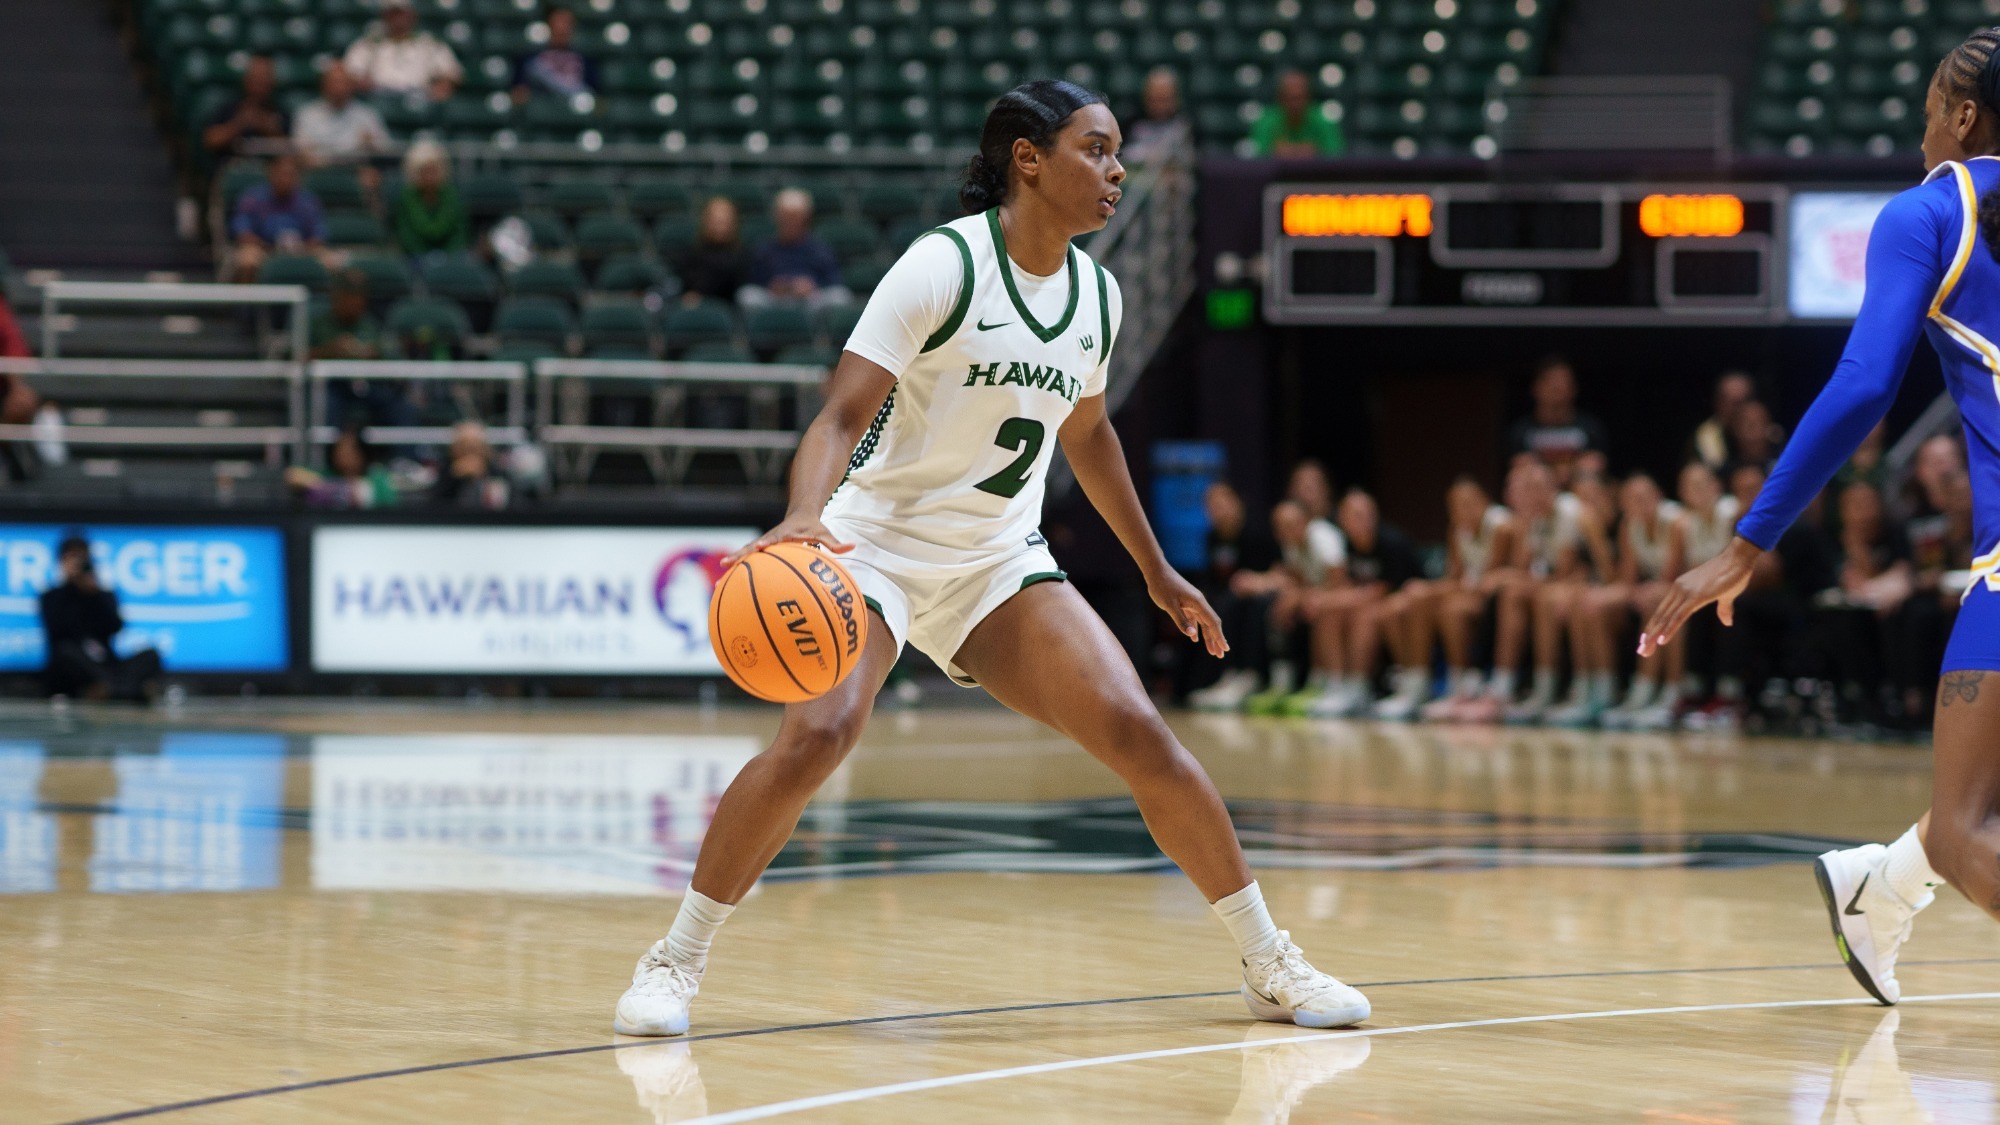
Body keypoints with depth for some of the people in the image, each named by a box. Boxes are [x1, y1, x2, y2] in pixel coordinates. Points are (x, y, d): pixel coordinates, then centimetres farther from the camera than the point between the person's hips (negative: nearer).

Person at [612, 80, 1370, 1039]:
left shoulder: (1095, 294, 3)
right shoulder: (943, 267, -16)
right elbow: (842, 414, -22)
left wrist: (1157, 573, 26)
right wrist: (803, 515, -42)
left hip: (999, 562, 5)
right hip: (879, 541, -5)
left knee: (1138, 733, -9)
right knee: (816, 735, -28)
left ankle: (1268, 965, 5)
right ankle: (675, 961, -12)